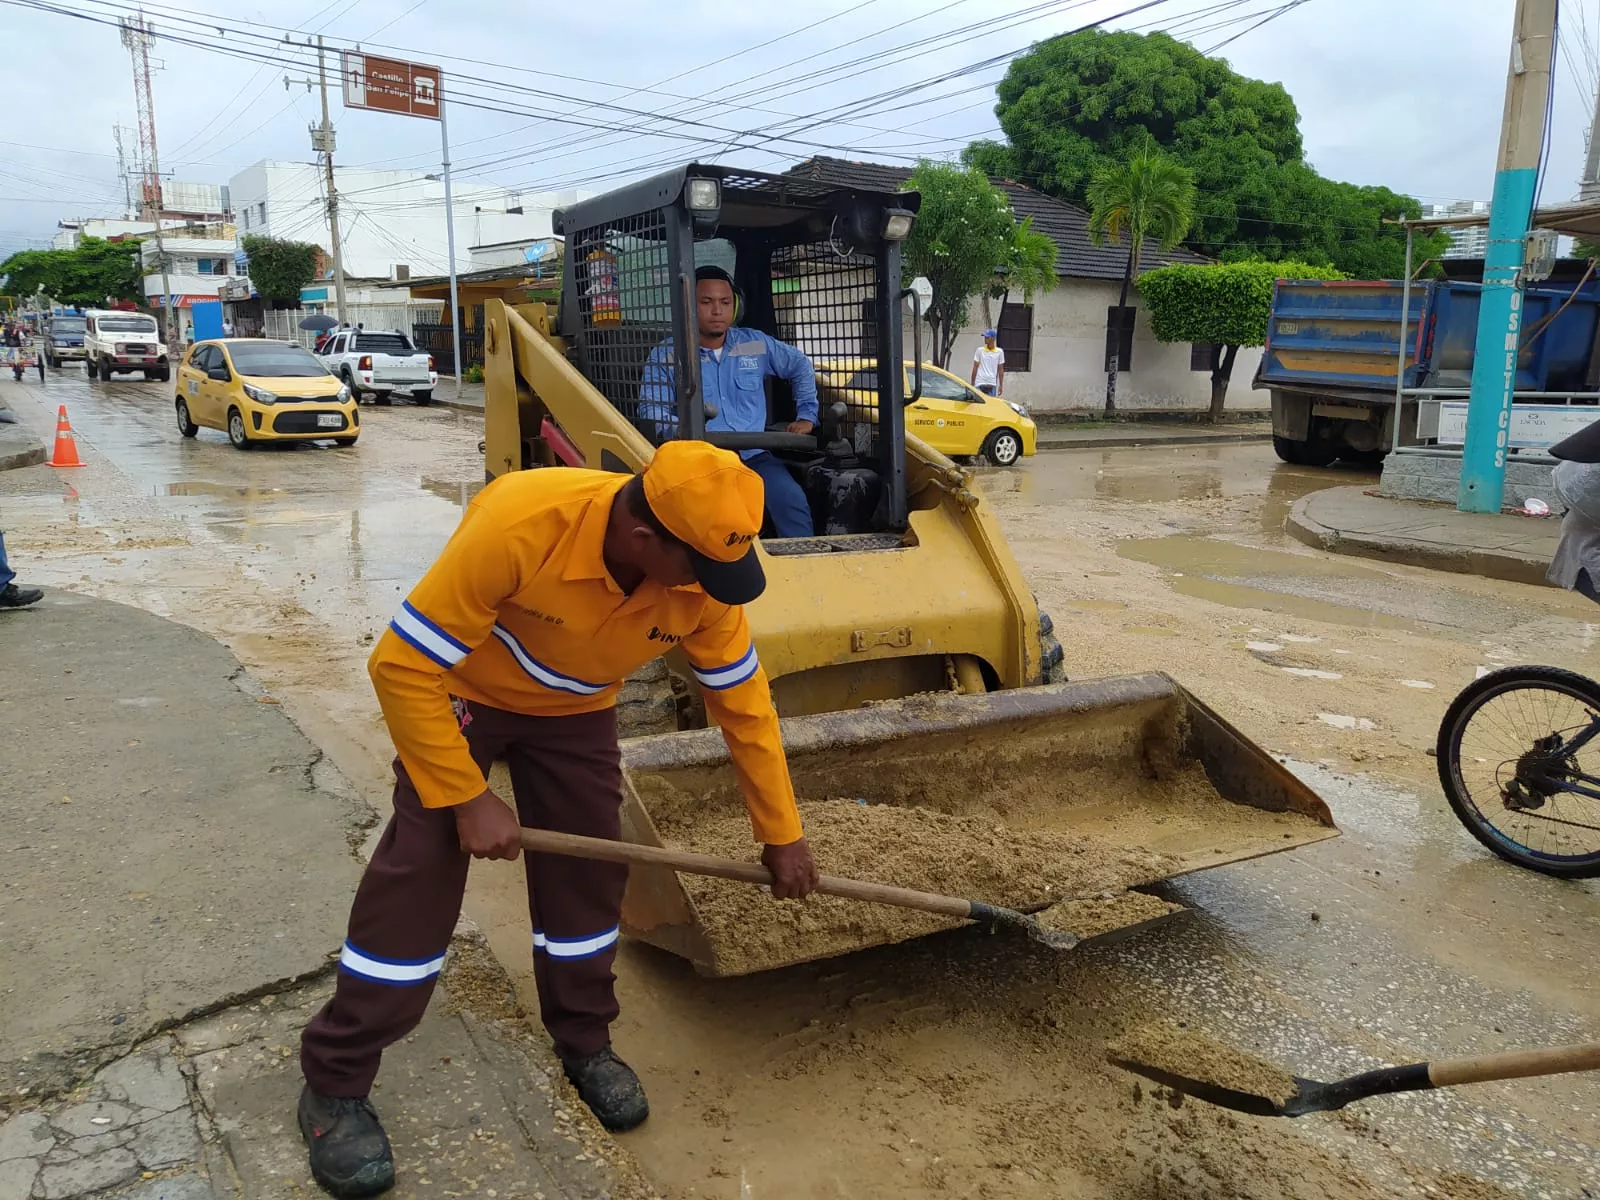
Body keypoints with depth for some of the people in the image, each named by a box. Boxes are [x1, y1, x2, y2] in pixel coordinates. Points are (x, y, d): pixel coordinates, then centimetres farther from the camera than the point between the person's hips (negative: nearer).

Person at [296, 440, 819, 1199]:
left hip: (577, 710, 4)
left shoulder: (704, 577, -27)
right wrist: (467, 799, -28)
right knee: (417, 876, -7)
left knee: (589, 870, 5)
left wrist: (781, 834, -6)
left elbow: (743, 703, -12)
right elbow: (403, 665, -33)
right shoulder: (519, 526, -42)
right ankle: (334, 1084, 10)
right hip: (457, 692, -4)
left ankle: (585, 1043, 27)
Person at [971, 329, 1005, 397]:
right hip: (980, 384, -1)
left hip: (992, 384, 1)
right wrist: (972, 384, 2)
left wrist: (1001, 385, 5)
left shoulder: (999, 352, 4)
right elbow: (975, 368, 5)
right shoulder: (979, 350, 2)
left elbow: (1000, 370, 8)